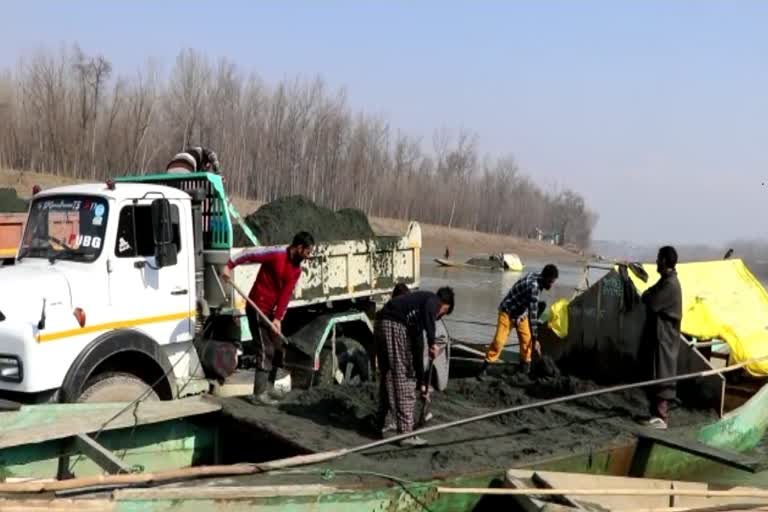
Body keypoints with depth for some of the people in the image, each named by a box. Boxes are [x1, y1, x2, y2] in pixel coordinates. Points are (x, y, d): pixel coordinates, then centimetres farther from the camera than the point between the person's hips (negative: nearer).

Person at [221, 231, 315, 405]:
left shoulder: (296, 270, 5)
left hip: (271, 311, 8)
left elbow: (286, 295, -1)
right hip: (257, 309, -8)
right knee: (265, 351, -10)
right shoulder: (276, 255, -16)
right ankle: (259, 394, -6)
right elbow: (248, 253, -17)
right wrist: (229, 266, -26)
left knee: (277, 349, 15)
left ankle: (267, 385, 28)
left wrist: (278, 318, -10)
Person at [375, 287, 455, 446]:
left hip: (381, 325, 9)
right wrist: (432, 342, -16)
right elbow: (428, 313, -21)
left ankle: (383, 423, 37)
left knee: (388, 376, 23)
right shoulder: (434, 301, 8)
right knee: (404, 379, -4)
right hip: (395, 326, -9)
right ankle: (406, 433, -2)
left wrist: (421, 380, 38)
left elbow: (416, 343, 35)